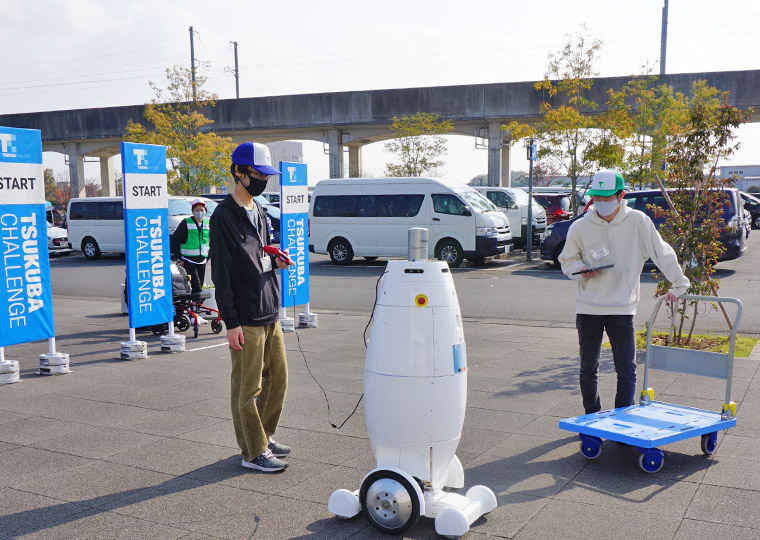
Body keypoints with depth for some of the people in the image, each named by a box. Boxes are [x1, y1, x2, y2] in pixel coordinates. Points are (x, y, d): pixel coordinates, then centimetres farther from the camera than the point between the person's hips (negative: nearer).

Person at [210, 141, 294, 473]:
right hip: (246, 320, -8)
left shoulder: (258, 212, 15)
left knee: (278, 378, 14)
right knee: (248, 388, 1)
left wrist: (275, 262, 1)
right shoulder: (224, 216, -10)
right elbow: (221, 273, -13)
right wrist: (231, 323, -16)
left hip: (270, 315, 9)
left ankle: (264, 437, 30)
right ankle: (253, 452, 12)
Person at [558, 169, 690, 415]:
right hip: (588, 307, 1)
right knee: (588, 368, 11)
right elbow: (567, 260, 9)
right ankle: (592, 416, 28)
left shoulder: (638, 221, -6)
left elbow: (662, 253, 2)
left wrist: (678, 285, 5)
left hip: (622, 308, -1)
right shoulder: (580, 227, -3)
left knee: (627, 370, -1)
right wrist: (580, 270, -11)